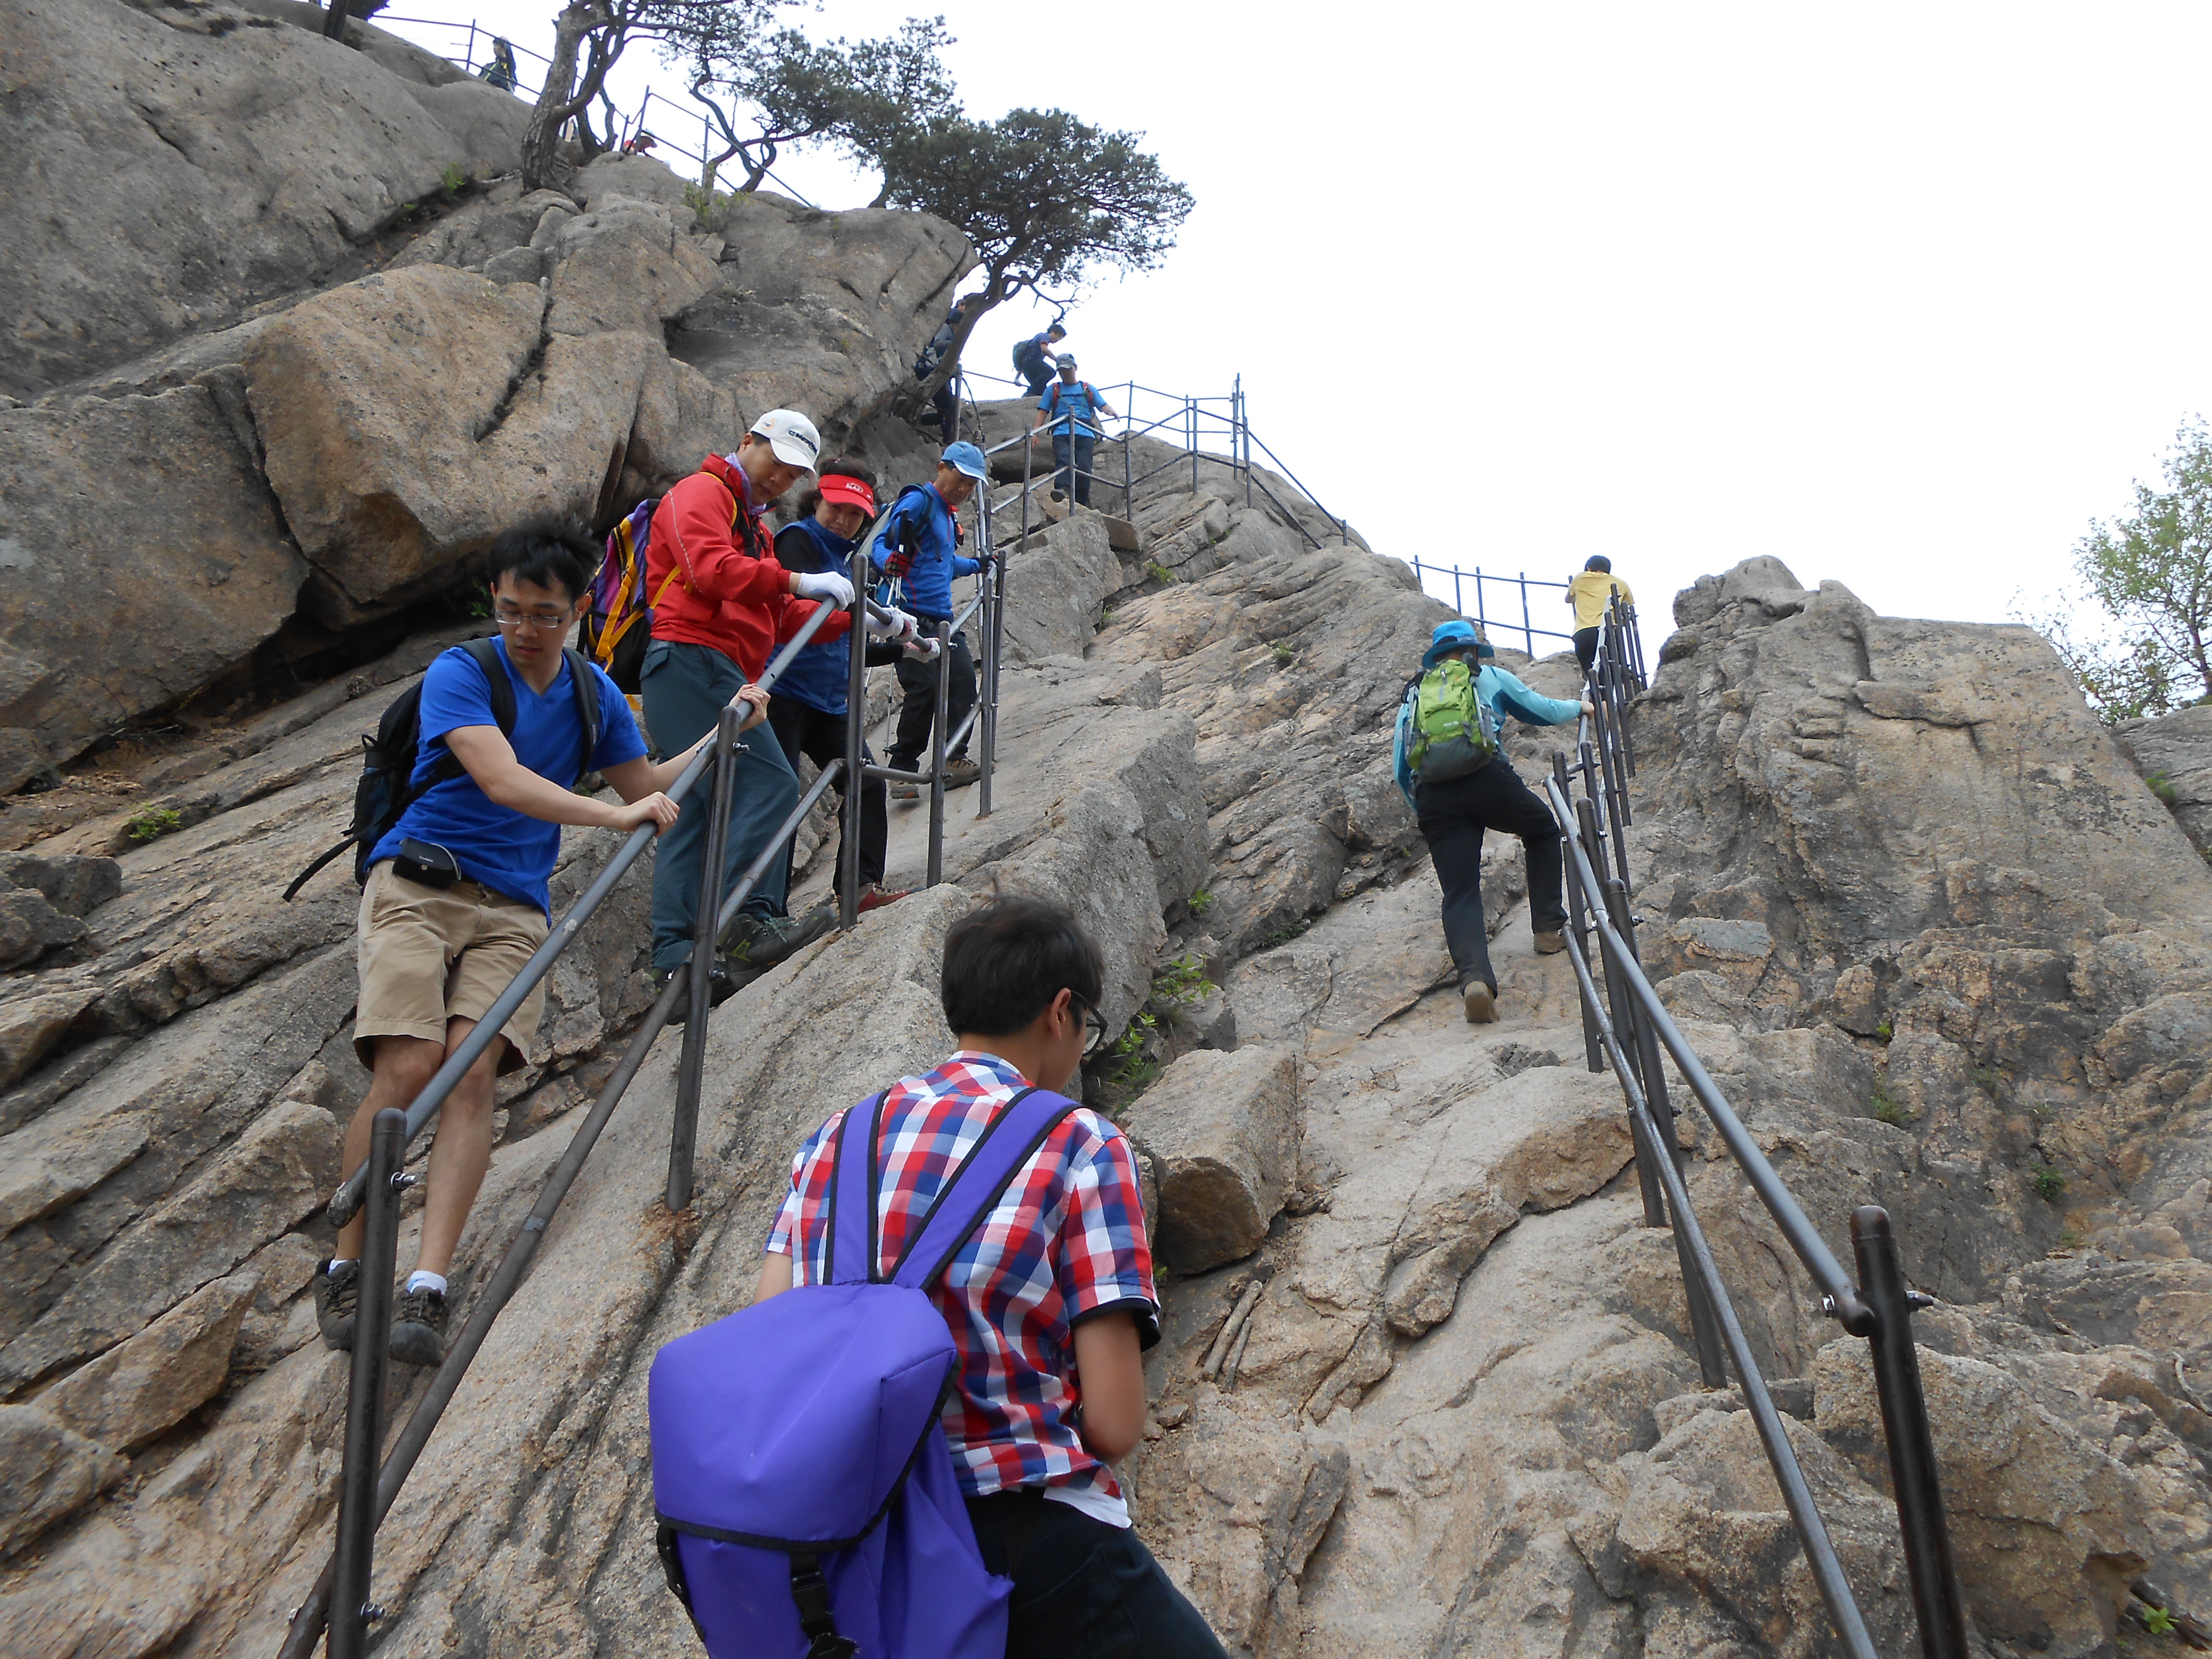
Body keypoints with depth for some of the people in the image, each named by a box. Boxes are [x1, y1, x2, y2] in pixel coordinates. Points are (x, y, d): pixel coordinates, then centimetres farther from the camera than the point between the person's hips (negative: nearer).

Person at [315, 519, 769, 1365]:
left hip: (512, 910, 3)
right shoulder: (459, 674, -4)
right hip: (418, 883, -3)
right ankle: (345, 1267, -3)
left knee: (472, 1070, -19)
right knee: (409, 1066, -21)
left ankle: (427, 1290, -22)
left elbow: (647, 785, 26)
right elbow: (503, 781, -18)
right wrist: (617, 816, -20)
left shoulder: (594, 693, 14)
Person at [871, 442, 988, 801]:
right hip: (914, 615, -10)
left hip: (942, 618, 10)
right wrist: (889, 560, -37)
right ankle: (903, 770, -8)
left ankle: (954, 761, 16)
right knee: (924, 690, -15)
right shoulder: (919, 502, -7)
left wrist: (976, 566, 47)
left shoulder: (948, 513, 21)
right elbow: (881, 545, -16)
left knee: (964, 682, 6)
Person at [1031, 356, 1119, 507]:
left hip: (1085, 433, 1)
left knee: (1084, 468, -17)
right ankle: (1062, 489, -52)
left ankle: (1081, 504, -17)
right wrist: (1034, 432, 3)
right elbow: (1043, 411, 17)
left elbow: (1103, 405, 15)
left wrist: (1113, 412, -9)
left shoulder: (1088, 389, 27)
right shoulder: (1052, 390, 26)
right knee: (1064, 459, -30)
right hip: (1061, 433, -1)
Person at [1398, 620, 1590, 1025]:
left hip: (1434, 797, 2)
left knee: (1459, 894, 1)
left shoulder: (1416, 694, 27)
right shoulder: (1490, 677, 21)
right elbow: (1542, 711, 31)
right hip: (1487, 777, -2)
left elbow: (1402, 772, 24)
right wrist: (1578, 707, 52)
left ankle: (1474, 977, -25)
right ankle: (1549, 928, 23)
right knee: (1543, 831, 28)